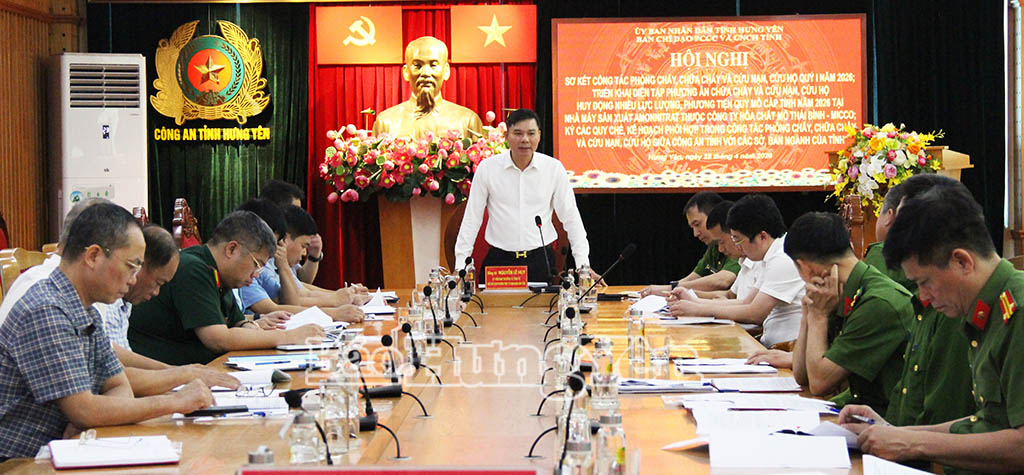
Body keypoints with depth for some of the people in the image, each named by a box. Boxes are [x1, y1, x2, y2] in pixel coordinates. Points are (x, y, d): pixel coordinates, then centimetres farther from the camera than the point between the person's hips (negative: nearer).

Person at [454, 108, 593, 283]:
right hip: (499, 260, 0)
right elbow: (471, 219, 4)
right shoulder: (487, 168, -1)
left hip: (541, 261, 1)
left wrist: (583, 265, 0)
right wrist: (461, 265, -1)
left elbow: (571, 218, 6)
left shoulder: (554, 168, 1)